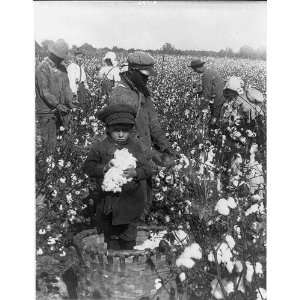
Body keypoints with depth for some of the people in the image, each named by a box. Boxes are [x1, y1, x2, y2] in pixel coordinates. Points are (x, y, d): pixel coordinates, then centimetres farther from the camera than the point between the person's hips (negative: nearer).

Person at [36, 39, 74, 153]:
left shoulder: (62, 68, 12)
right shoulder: (42, 68, -10)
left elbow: (66, 86, 12)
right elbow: (44, 91, -16)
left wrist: (69, 101, -4)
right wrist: (57, 104, -25)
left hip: (60, 110, 7)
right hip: (46, 111, -6)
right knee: (49, 141, -3)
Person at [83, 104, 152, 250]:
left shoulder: (135, 146, -4)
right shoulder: (100, 147, -7)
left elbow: (147, 169, -7)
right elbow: (88, 167, -7)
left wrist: (135, 172, -28)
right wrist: (104, 168, -23)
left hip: (130, 199, 0)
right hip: (108, 199, 0)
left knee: (128, 236, 16)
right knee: (111, 234, 18)